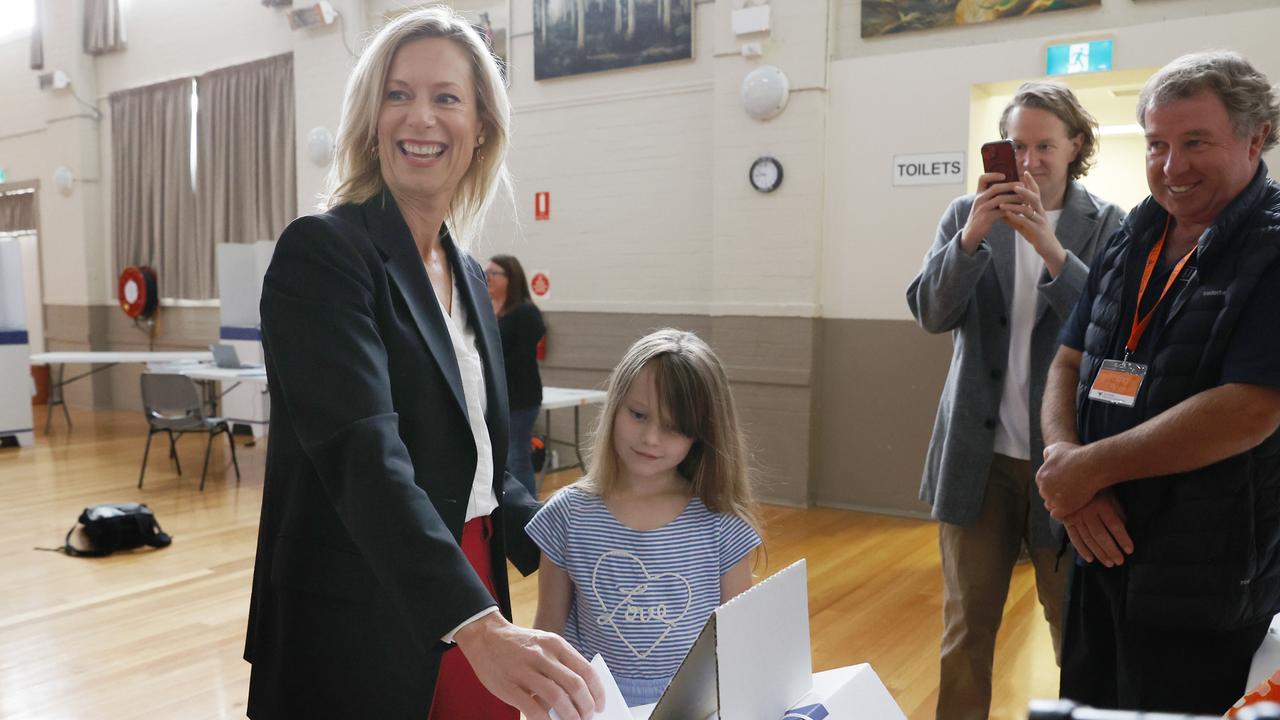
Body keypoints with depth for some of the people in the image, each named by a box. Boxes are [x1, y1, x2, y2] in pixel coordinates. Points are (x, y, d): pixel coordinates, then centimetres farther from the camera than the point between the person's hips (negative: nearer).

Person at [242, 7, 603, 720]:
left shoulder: (471, 278, 8)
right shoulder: (320, 253, -14)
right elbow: (365, 457, -27)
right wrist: (481, 629, -37)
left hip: (473, 604, 7)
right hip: (357, 634, -6)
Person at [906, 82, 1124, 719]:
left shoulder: (1106, 225, -1)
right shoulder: (967, 214, 3)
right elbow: (931, 313, -7)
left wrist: (1049, 244, -25)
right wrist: (972, 235, -22)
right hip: (980, 455, 1)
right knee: (966, 625, 11)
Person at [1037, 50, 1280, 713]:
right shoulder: (1134, 236, 8)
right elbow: (1070, 363, 7)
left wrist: (1092, 466, -17)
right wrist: (1063, 458, -12)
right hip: (1102, 550, 6)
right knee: (1084, 703, 19)